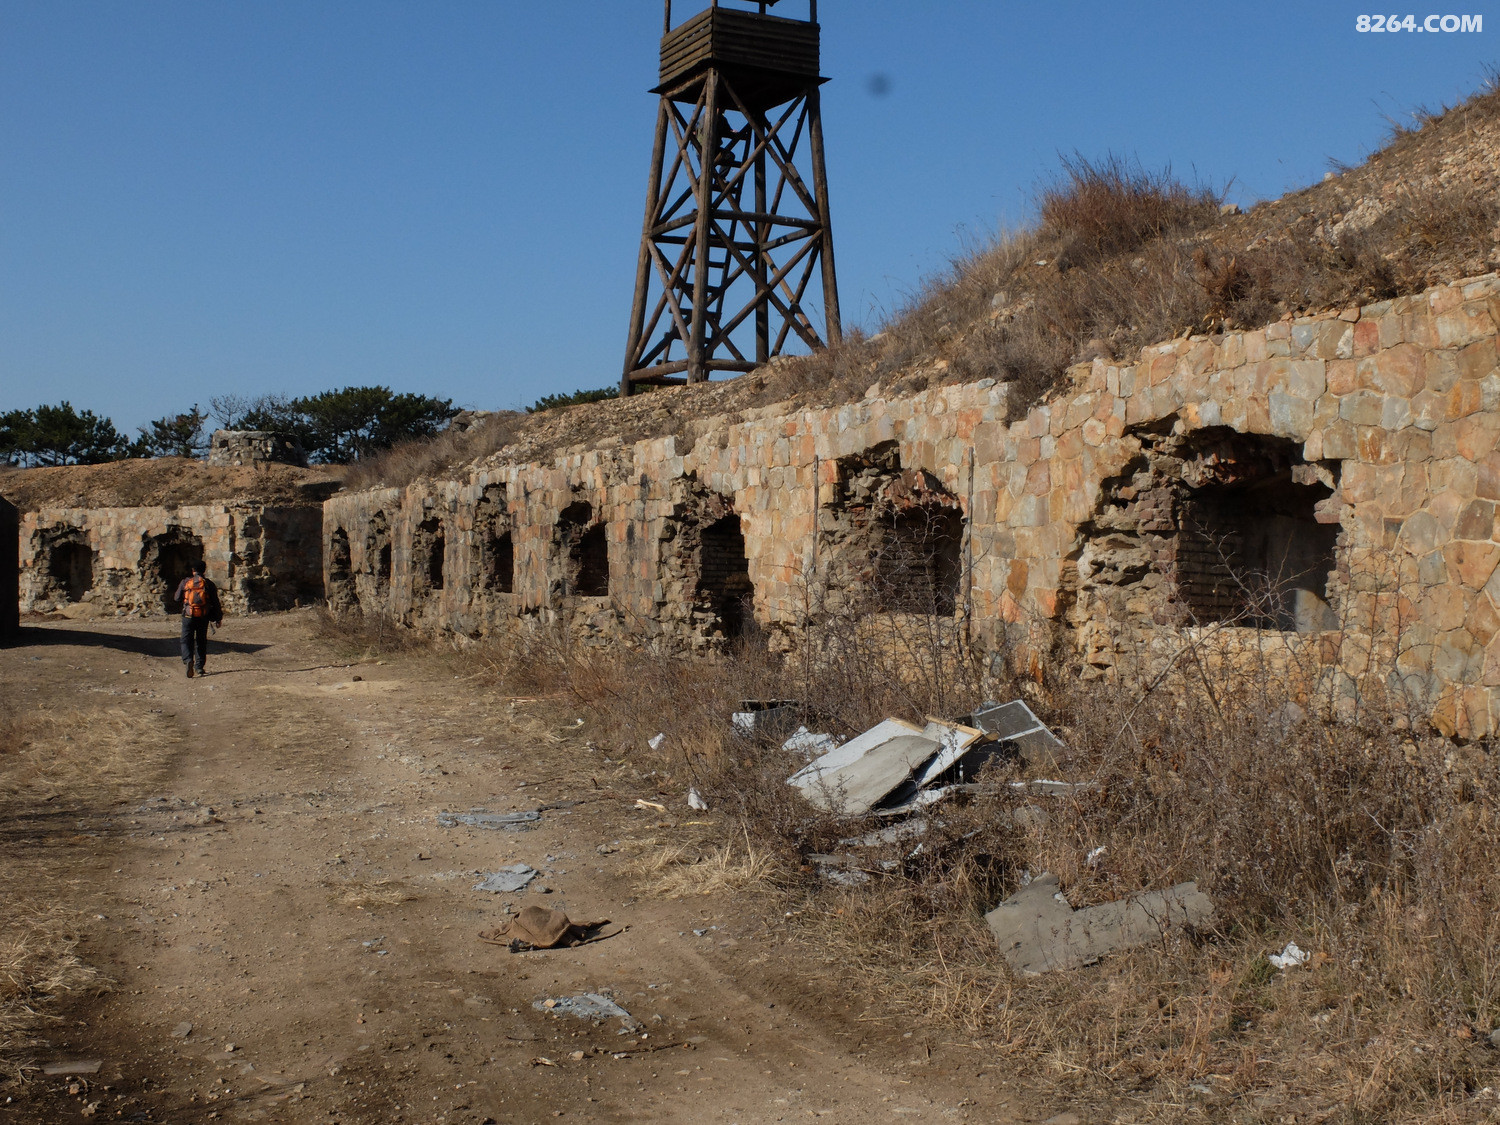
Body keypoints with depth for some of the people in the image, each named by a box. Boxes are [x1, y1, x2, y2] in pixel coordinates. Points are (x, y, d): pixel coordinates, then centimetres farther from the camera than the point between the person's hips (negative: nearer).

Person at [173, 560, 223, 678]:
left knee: (187, 640, 2)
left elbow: (177, 598, 9)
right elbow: (215, 603, 3)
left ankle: (188, 660, -23)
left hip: (188, 616, -1)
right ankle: (200, 667, 13)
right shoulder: (209, 584, 1)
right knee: (201, 641, 13)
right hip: (203, 617, 1)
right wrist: (218, 618, 11)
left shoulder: (185, 582, -1)